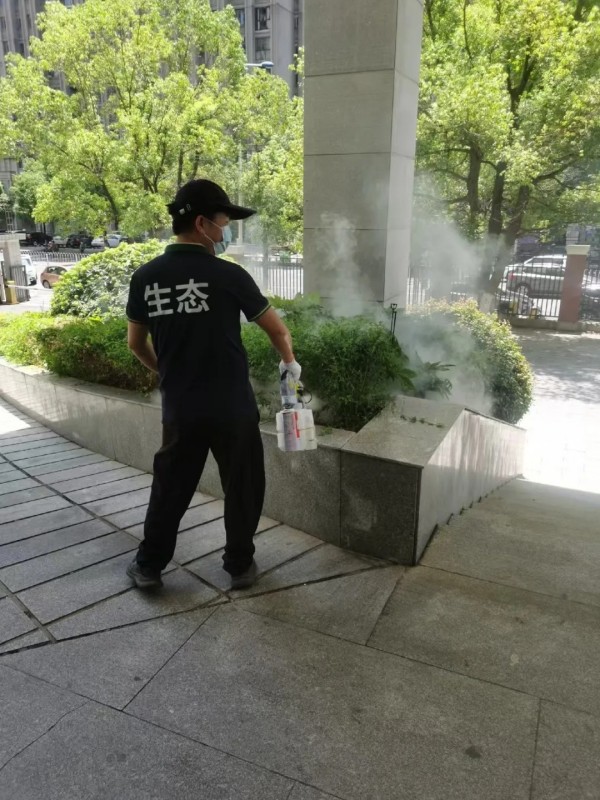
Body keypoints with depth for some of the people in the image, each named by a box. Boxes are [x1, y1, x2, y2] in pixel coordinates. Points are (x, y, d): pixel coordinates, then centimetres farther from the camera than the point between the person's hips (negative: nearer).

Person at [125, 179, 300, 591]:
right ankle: (240, 566, 27)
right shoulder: (228, 275, -11)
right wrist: (290, 362, 17)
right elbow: (278, 329, -3)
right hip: (232, 408, -3)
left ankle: (149, 566, 30)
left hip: (180, 410, 4)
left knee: (170, 488, 18)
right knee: (243, 488, 14)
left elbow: (136, 343, 11)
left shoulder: (145, 277, 0)